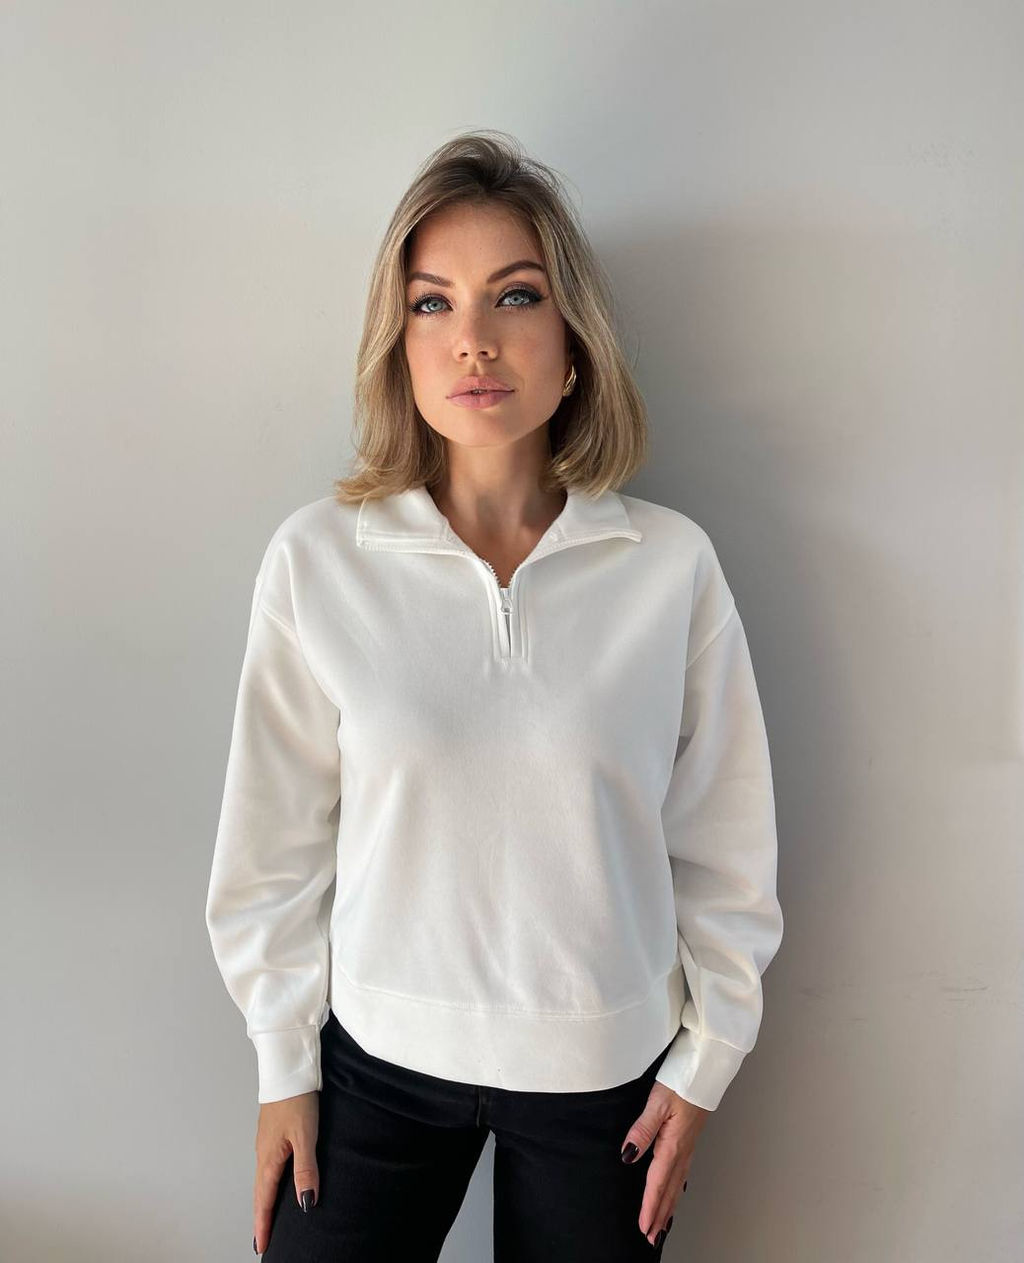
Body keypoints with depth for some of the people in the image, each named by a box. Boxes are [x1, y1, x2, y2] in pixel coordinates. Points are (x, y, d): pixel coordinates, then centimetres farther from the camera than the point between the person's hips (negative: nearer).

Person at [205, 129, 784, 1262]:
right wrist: (283, 1065, 3)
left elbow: (724, 844, -3)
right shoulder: (316, 559, -11)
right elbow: (275, 839, -4)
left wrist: (703, 1062, 2)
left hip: (605, 1068, 1)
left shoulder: (672, 564, -11)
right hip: (378, 1055, 0)